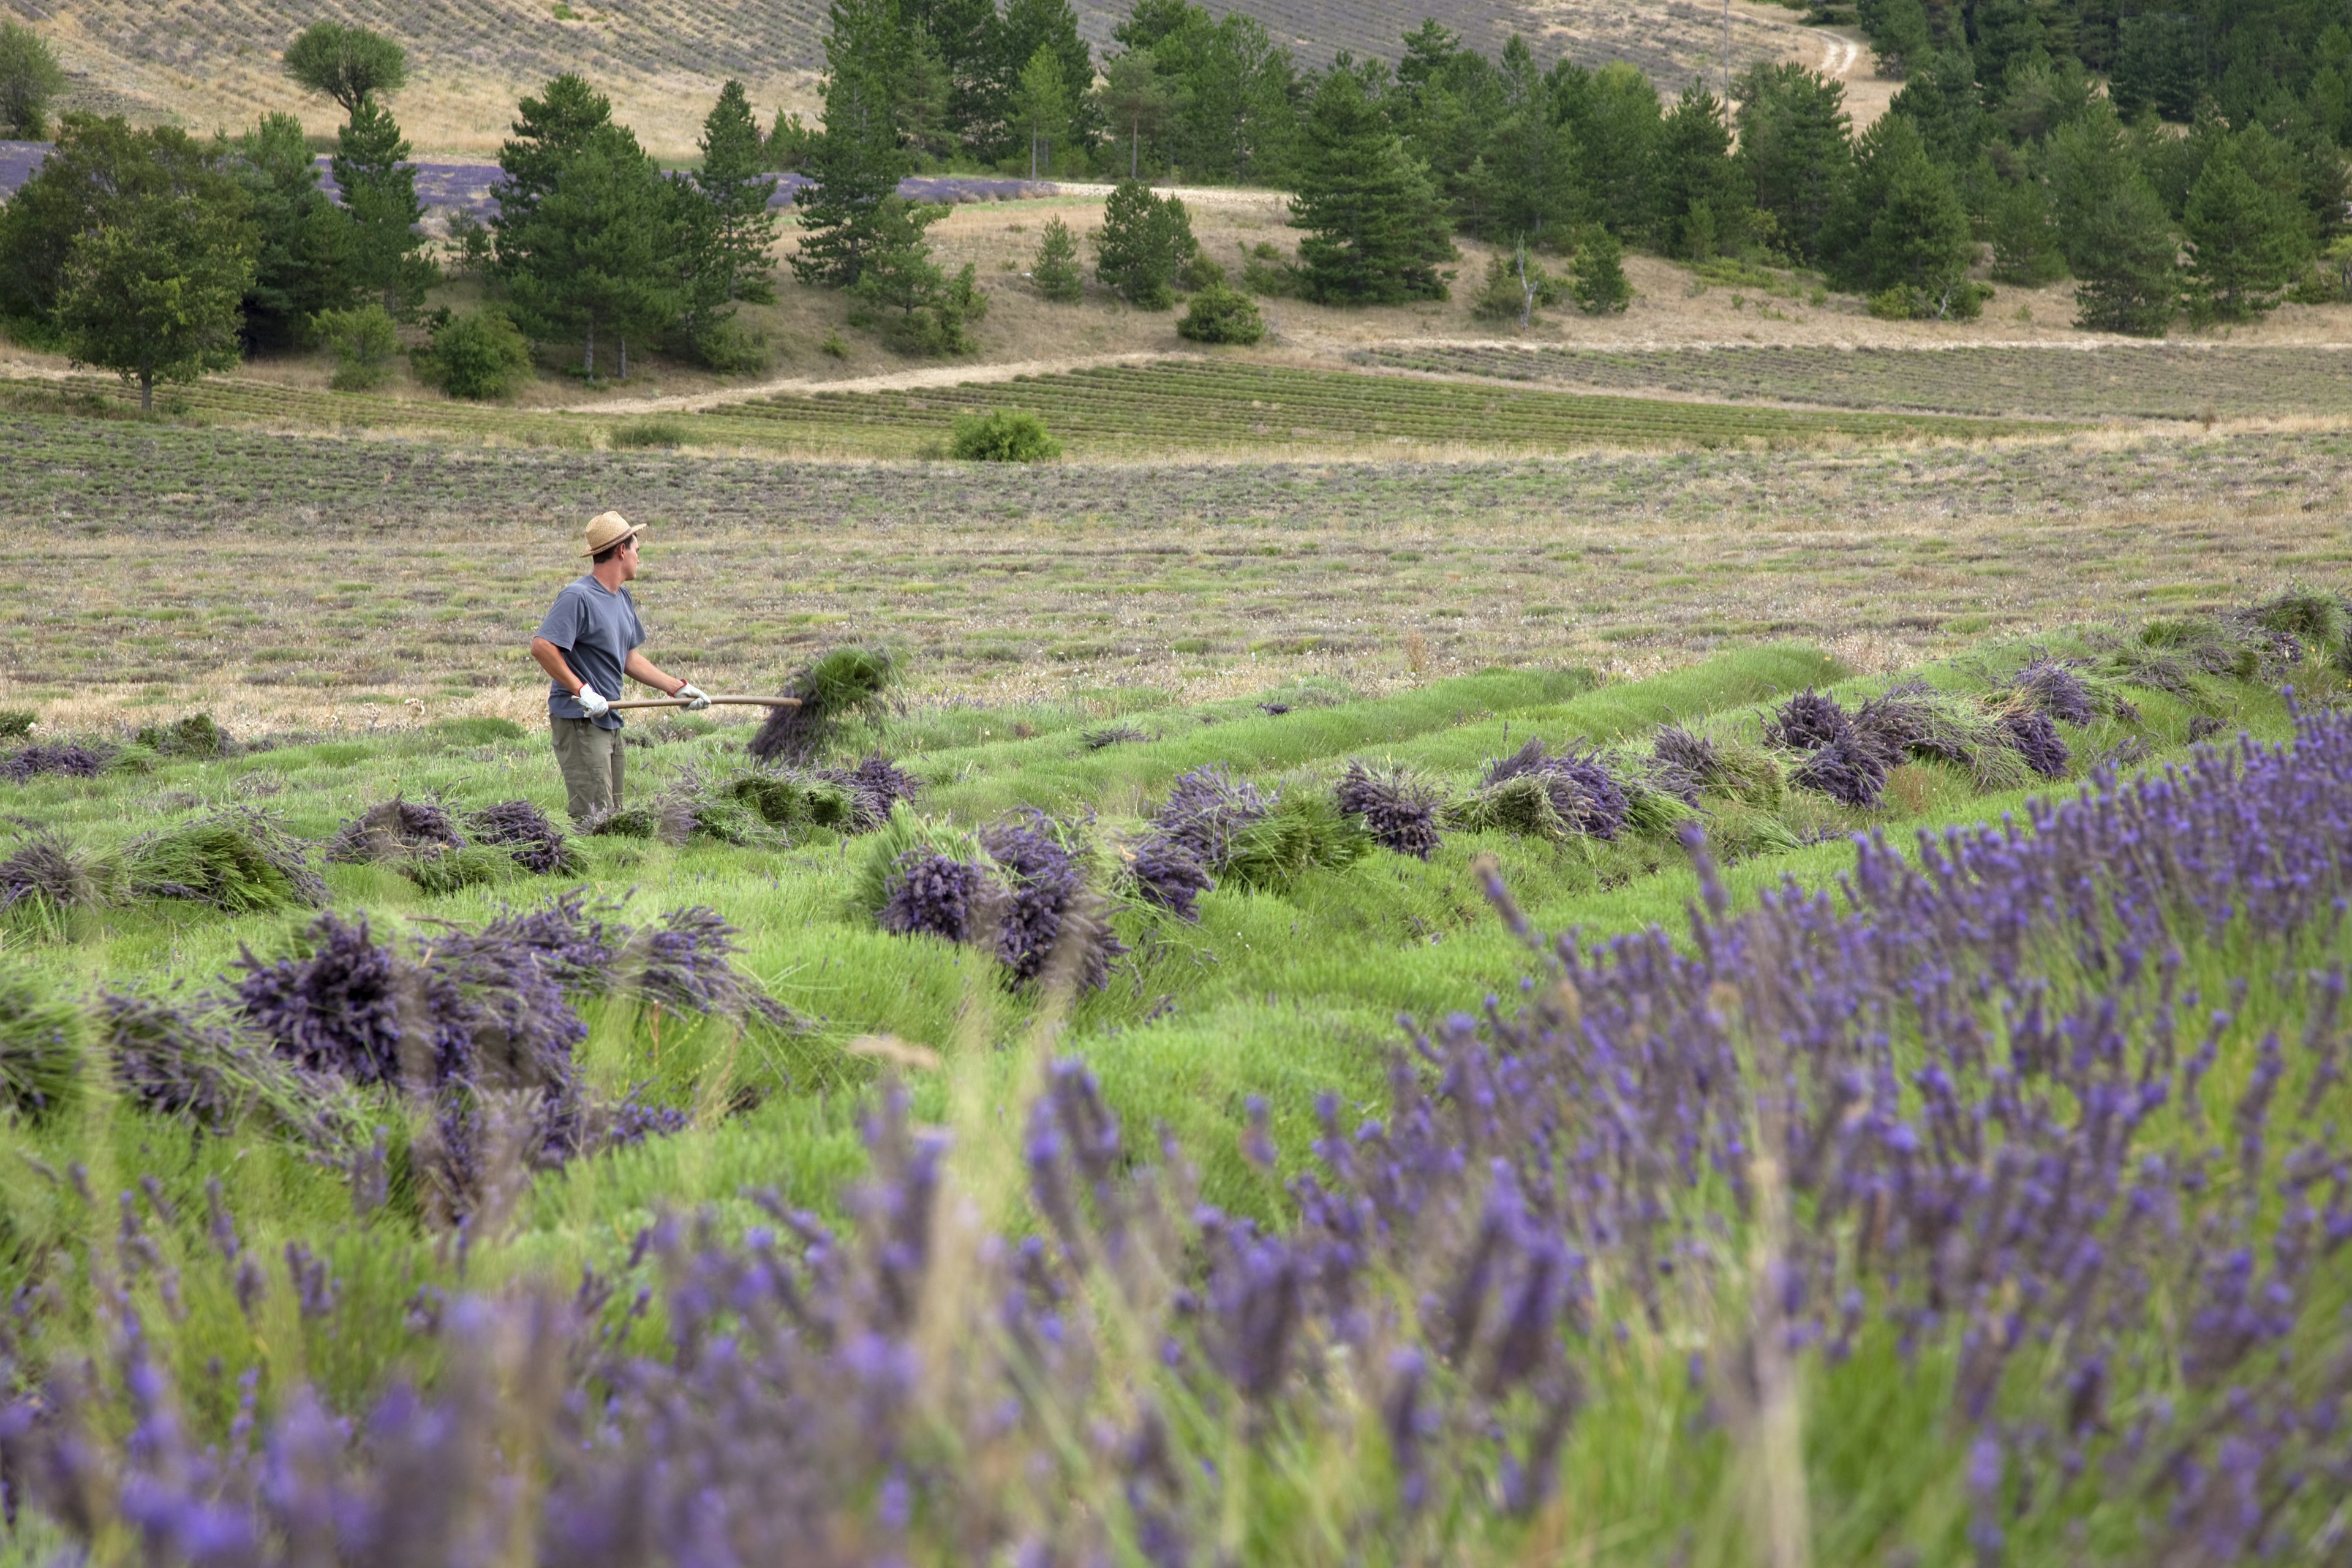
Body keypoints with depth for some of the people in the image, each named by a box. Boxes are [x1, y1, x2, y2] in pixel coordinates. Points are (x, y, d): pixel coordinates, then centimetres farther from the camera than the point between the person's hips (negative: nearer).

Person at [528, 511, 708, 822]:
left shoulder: (623, 598, 14)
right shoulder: (578, 596, -15)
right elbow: (542, 646, -23)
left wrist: (678, 688, 17)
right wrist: (582, 691, -26)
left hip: (609, 722, 10)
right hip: (579, 721, -10)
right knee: (594, 819, -15)